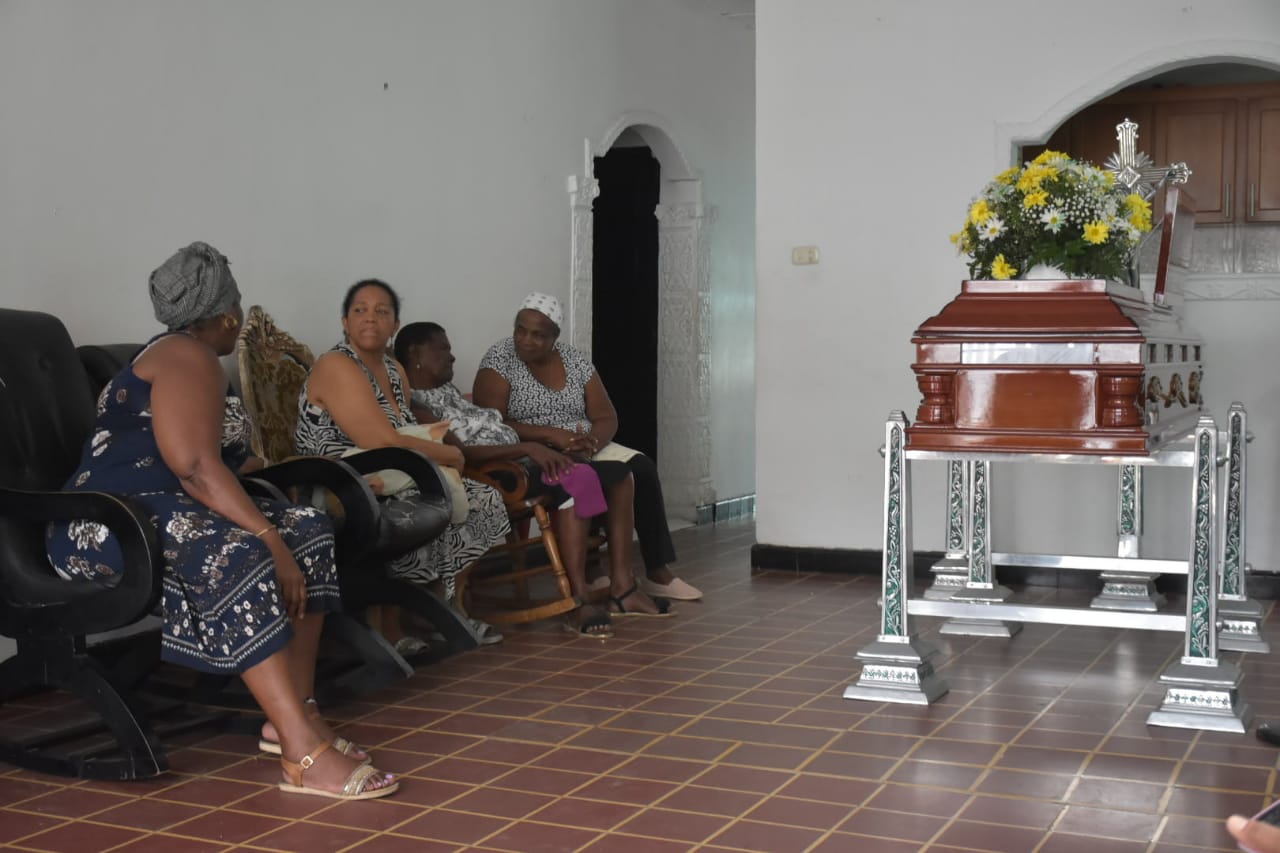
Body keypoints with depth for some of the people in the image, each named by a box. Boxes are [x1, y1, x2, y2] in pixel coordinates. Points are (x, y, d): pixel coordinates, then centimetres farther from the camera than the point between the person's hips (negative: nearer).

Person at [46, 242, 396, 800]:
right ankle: (304, 753, -44)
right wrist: (271, 539, -25)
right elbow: (195, 468, -22)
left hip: (164, 516, 11)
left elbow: (218, 464, 35)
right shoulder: (188, 358, -8)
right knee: (235, 556, -37)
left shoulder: (173, 354, 25)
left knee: (309, 531, -2)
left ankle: (296, 713, -11)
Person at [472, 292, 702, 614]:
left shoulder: (576, 361, 7)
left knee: (641, 467, -17)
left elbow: (607, 418, 6)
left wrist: (592, 440, -18)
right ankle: (616, 578, -27)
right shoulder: (499, 361, -6)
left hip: (584, 451, 6)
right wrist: (550, 434, -25)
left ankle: (657, 572, -13)